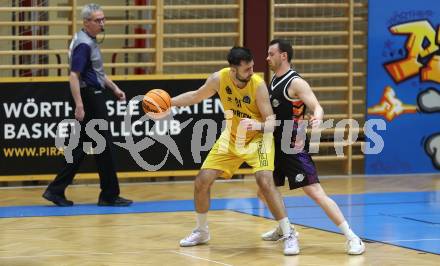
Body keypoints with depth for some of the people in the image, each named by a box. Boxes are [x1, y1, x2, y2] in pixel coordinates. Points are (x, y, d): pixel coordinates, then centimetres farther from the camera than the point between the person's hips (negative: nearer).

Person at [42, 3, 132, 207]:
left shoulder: (90, 42, 14)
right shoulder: (83, 44, -17)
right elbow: (74, 76, -23)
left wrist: (114, 88, 24)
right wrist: (79, 106, -28)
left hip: (95, 97, 10)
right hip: (89, 98, -10)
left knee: (81, 148, 9)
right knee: (104, 147, -3)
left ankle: (56, 190, 8)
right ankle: (109, 195, 4)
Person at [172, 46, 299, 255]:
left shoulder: (258, 84, -26)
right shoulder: (219, 78, -16)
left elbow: (271, 122, -24)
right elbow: (196, 96, 5)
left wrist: (258, 125, -45)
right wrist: (169, 102, -4)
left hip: (257, 138, -4)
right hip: (231, 138, 4)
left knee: (265, 181, -26)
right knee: (201, 181, 2)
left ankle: (288, 235, -17)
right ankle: (201, 232, 25)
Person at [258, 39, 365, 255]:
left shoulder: (295, 83, -15)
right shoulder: (273, 81, 11)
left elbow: (317, 107, -27)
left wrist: (317, 118, -48)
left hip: (294, 148, -9)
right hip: (276, 146, 9)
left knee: (315, 193, -17)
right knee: (264, 191, 17)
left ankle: (352, 238, -17)